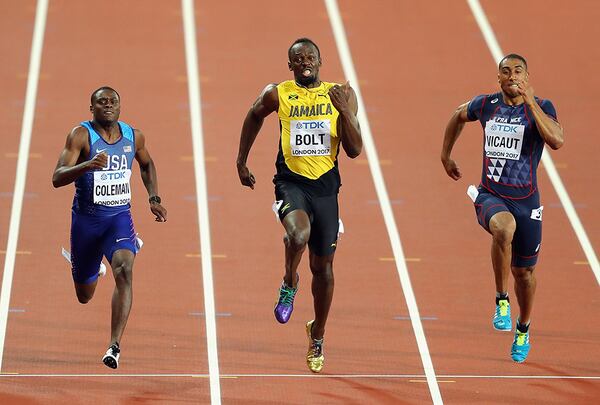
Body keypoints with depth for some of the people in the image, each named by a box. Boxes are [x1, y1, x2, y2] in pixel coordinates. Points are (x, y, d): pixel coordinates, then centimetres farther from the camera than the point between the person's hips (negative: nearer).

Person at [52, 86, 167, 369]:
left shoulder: (134, 137, 0)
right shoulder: (81, 135, -13)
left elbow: (147, 165, 23)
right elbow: (57, 179, -22)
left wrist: (154, 199, 11)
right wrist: (87, 165, -39)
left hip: (120, 216, 1)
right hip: (86, 219, -1)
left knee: (124, 271, -28)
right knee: (84, 296, 13)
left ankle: (115, 346, -27)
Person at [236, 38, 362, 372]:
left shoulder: (342, 95, 0)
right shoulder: (276, 95, -1)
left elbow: (355, 150, -3)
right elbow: (254, 117, 21)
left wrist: (344, 111, -17)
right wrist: (241, 162, 23)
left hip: (325, 185, 2)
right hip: (291, 181, -2)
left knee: (323, 265, 11)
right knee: (298, 234, -34)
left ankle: (318, 335, 32)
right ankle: (289, 285, -1)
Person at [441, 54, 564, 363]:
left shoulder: (541, 108, -5)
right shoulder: (485, 105, 4)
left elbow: (557, 141, -24)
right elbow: (458, 116, 27)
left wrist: (530, 102, -25)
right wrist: (445, 156, 29)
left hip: (525, 199, 0)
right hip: (490, 195, 0)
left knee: (524, 271, 11)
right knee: (504, 226, -36)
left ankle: (523, 331, 38)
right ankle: (502, 301, -24)